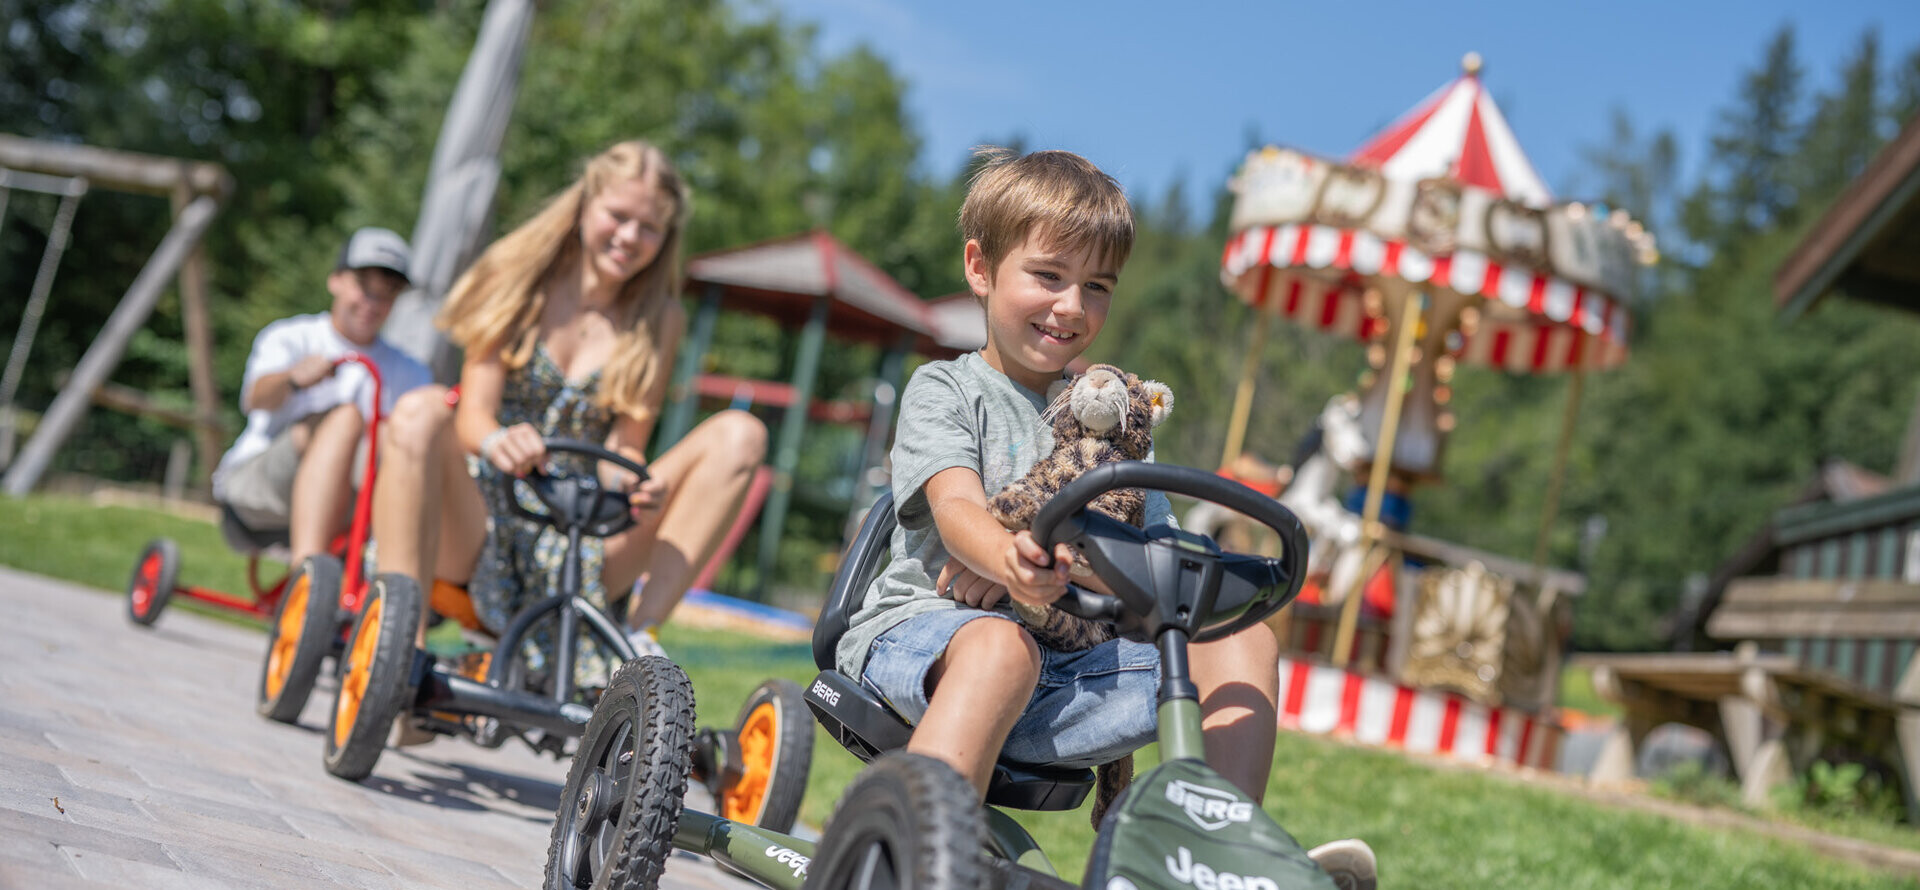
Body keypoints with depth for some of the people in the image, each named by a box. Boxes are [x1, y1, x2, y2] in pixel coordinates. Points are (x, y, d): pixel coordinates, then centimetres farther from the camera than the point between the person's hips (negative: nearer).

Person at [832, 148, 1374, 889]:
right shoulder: (945, 390, 5)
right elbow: (957, 509, -15)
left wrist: (1061, 562, -17)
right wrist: (1008, 557, -40)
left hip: (1067, 671, 5)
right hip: (925, 631, -4)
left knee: (1242, 639, -12)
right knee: (1001, 644, -39)